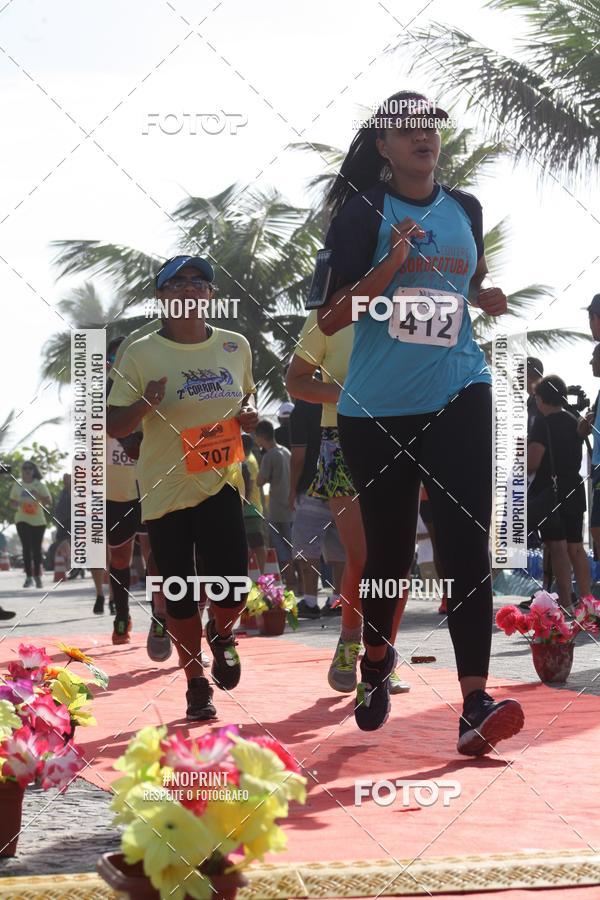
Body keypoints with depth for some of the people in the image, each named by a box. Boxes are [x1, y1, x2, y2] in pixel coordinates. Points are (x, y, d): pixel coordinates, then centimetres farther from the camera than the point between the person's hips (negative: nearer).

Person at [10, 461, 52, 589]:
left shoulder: (39, 485, 2)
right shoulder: (17, 485, 7)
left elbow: (49, 501, -2)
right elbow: (12, 502, 15)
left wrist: (39, 496, -20)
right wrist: (16, 504, -9)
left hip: (38, 521, 0)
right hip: (22, 520, 0)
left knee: (37, 549, 3)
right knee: (26, 547, -9)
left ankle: (37, 577, 13)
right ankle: (28, 577, -9)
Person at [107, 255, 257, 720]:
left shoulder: (236, 346, 6)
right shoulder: (141, 354, -5)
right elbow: (113, 427, -4)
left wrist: (249, 415, 0)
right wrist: (144, 405, -24)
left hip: (221, 484, 2)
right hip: (165, 488, -2)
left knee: (233, 584, -9)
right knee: (181, 594, 4)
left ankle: (222, 634, 27)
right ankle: (197, 686, 21)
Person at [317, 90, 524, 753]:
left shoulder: (465, 209, 9)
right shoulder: (363, 212, -4)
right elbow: (328, 319, -8)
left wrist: (485, 298, 5)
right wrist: (390, 265, -21)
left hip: (458, 399, 2)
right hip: (377, 411, -2)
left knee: (466, 545, -12)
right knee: (389, 546, 10)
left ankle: (475, 703, -19)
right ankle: (375, 661, 38)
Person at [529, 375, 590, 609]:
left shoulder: (543, 423, -12)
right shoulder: (574, 422, 11)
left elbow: (532, 463, -18)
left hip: (549, 491, -7)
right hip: (574, 491, 7)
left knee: (557, 547, -9)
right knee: (576, 547, 11)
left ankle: (565, 603, -14)